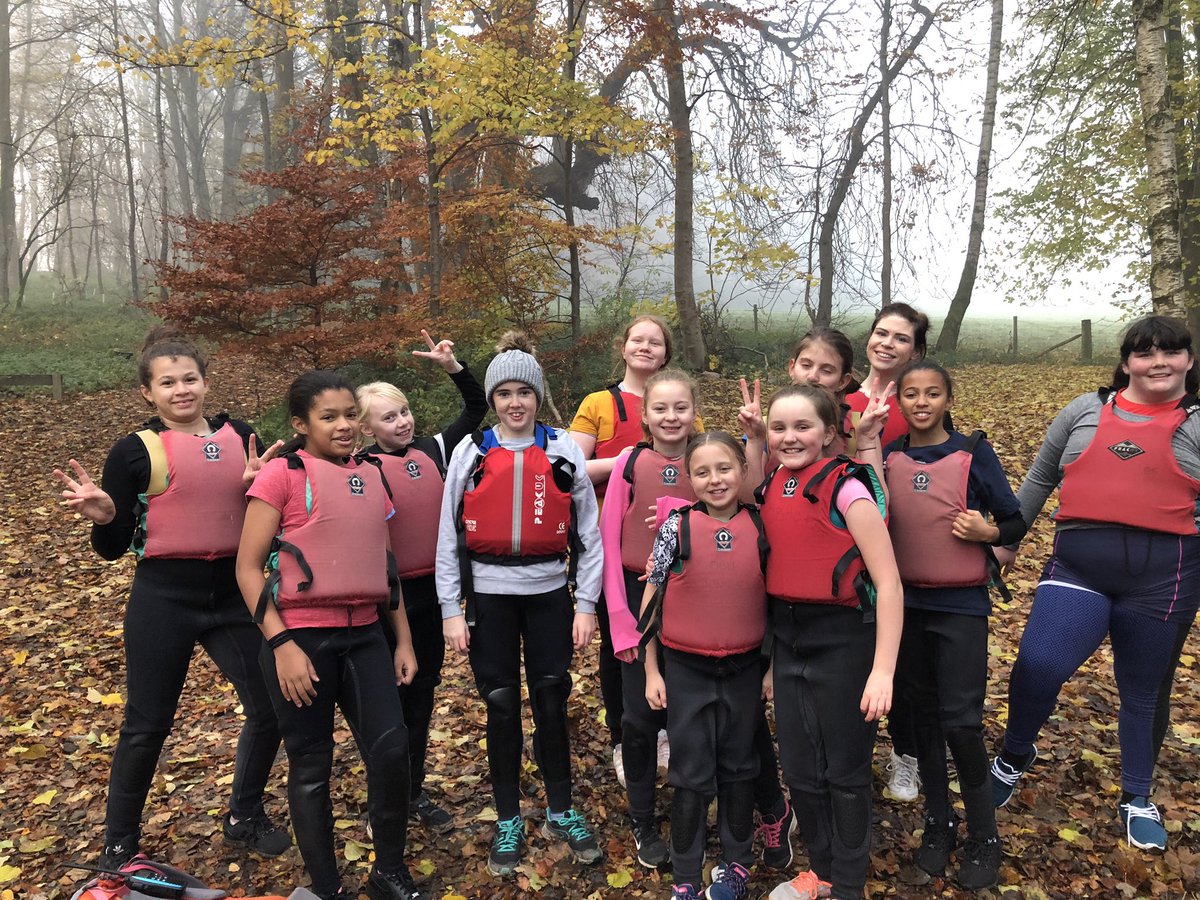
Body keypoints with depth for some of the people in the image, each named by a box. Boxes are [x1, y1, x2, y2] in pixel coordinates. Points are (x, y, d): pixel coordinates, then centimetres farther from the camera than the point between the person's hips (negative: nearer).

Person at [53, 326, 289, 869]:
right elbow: (112, 547, -4)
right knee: (147, 726, 9)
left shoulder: (241, 438, 3)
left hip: (233, 595, 4)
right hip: (164, 601, -3)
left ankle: (244, 818, 32)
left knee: (270, 709, 8)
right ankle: (119, 849, 31)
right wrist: (102, 516, -24)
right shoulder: (134, 451, -6)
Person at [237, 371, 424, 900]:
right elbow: (247, 569, -8)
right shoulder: (283, 474, -7)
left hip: (364, 635, 5)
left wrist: (404, 640, 13)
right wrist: (281, 643, -14)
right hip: (302, 638, -4)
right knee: (311, 766, 6)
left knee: (392, 748, -3)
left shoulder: (370, 478, 10)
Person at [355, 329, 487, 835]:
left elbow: (477, 408, 8)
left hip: (433, 589, 5)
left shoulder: (433, 451, 4)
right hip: (388, 594, -4)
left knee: (423, 690, 15)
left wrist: (451, 365, -3)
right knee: (391, 696, 8)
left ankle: (416, 790, 30)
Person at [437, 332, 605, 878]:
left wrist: (586, 605, -3)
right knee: (502, 708, 9)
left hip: (549, 594, 0)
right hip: (489, 597, 0)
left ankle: (562, 814, 29)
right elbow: (449, 537, 1)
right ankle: (508, 822, 26)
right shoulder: (470, 453, 0)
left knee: (551, 705, 9)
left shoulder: (564, 452, -1)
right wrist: (451, 611, -2)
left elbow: (589, 533, 1)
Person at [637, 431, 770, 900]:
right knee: (692, 776, 7)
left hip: (744, 668, 2)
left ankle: (736, 861, 36)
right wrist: (651, 670, -3)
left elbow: (772, 597, 4)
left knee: (739, 767, 17)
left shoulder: (760, 527, -5)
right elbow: (652, 597, -4)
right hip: (685, 669, -2)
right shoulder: (676, 526, -10)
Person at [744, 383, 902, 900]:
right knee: (799, 770, 17)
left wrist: (883, 670, -22)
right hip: (788, 640, 6)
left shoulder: (845, 489, -15)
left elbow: (888, 583, -17)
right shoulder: (772, 489, 3)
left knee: (845, 773, 11)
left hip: (843, 641, -6)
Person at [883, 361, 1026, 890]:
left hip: (961, 606, -3)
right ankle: (938, 823, 28)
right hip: (905, 603, 3)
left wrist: (987, 533, -20)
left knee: (961, 721, -3)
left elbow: (1015, 523, 0)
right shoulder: (886, 458, 2)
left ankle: (984, 838, 16)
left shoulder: (974, 454, -5)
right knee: (923, 714, 12)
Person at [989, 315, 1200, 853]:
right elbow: (1039, 479, 16)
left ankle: (1138, 799, 36)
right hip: (1077, 566, 0)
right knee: (1037, 665, -17)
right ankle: (1014, 758, 11)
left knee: (1145, 692, 13)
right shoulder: (1084, 411, 10)